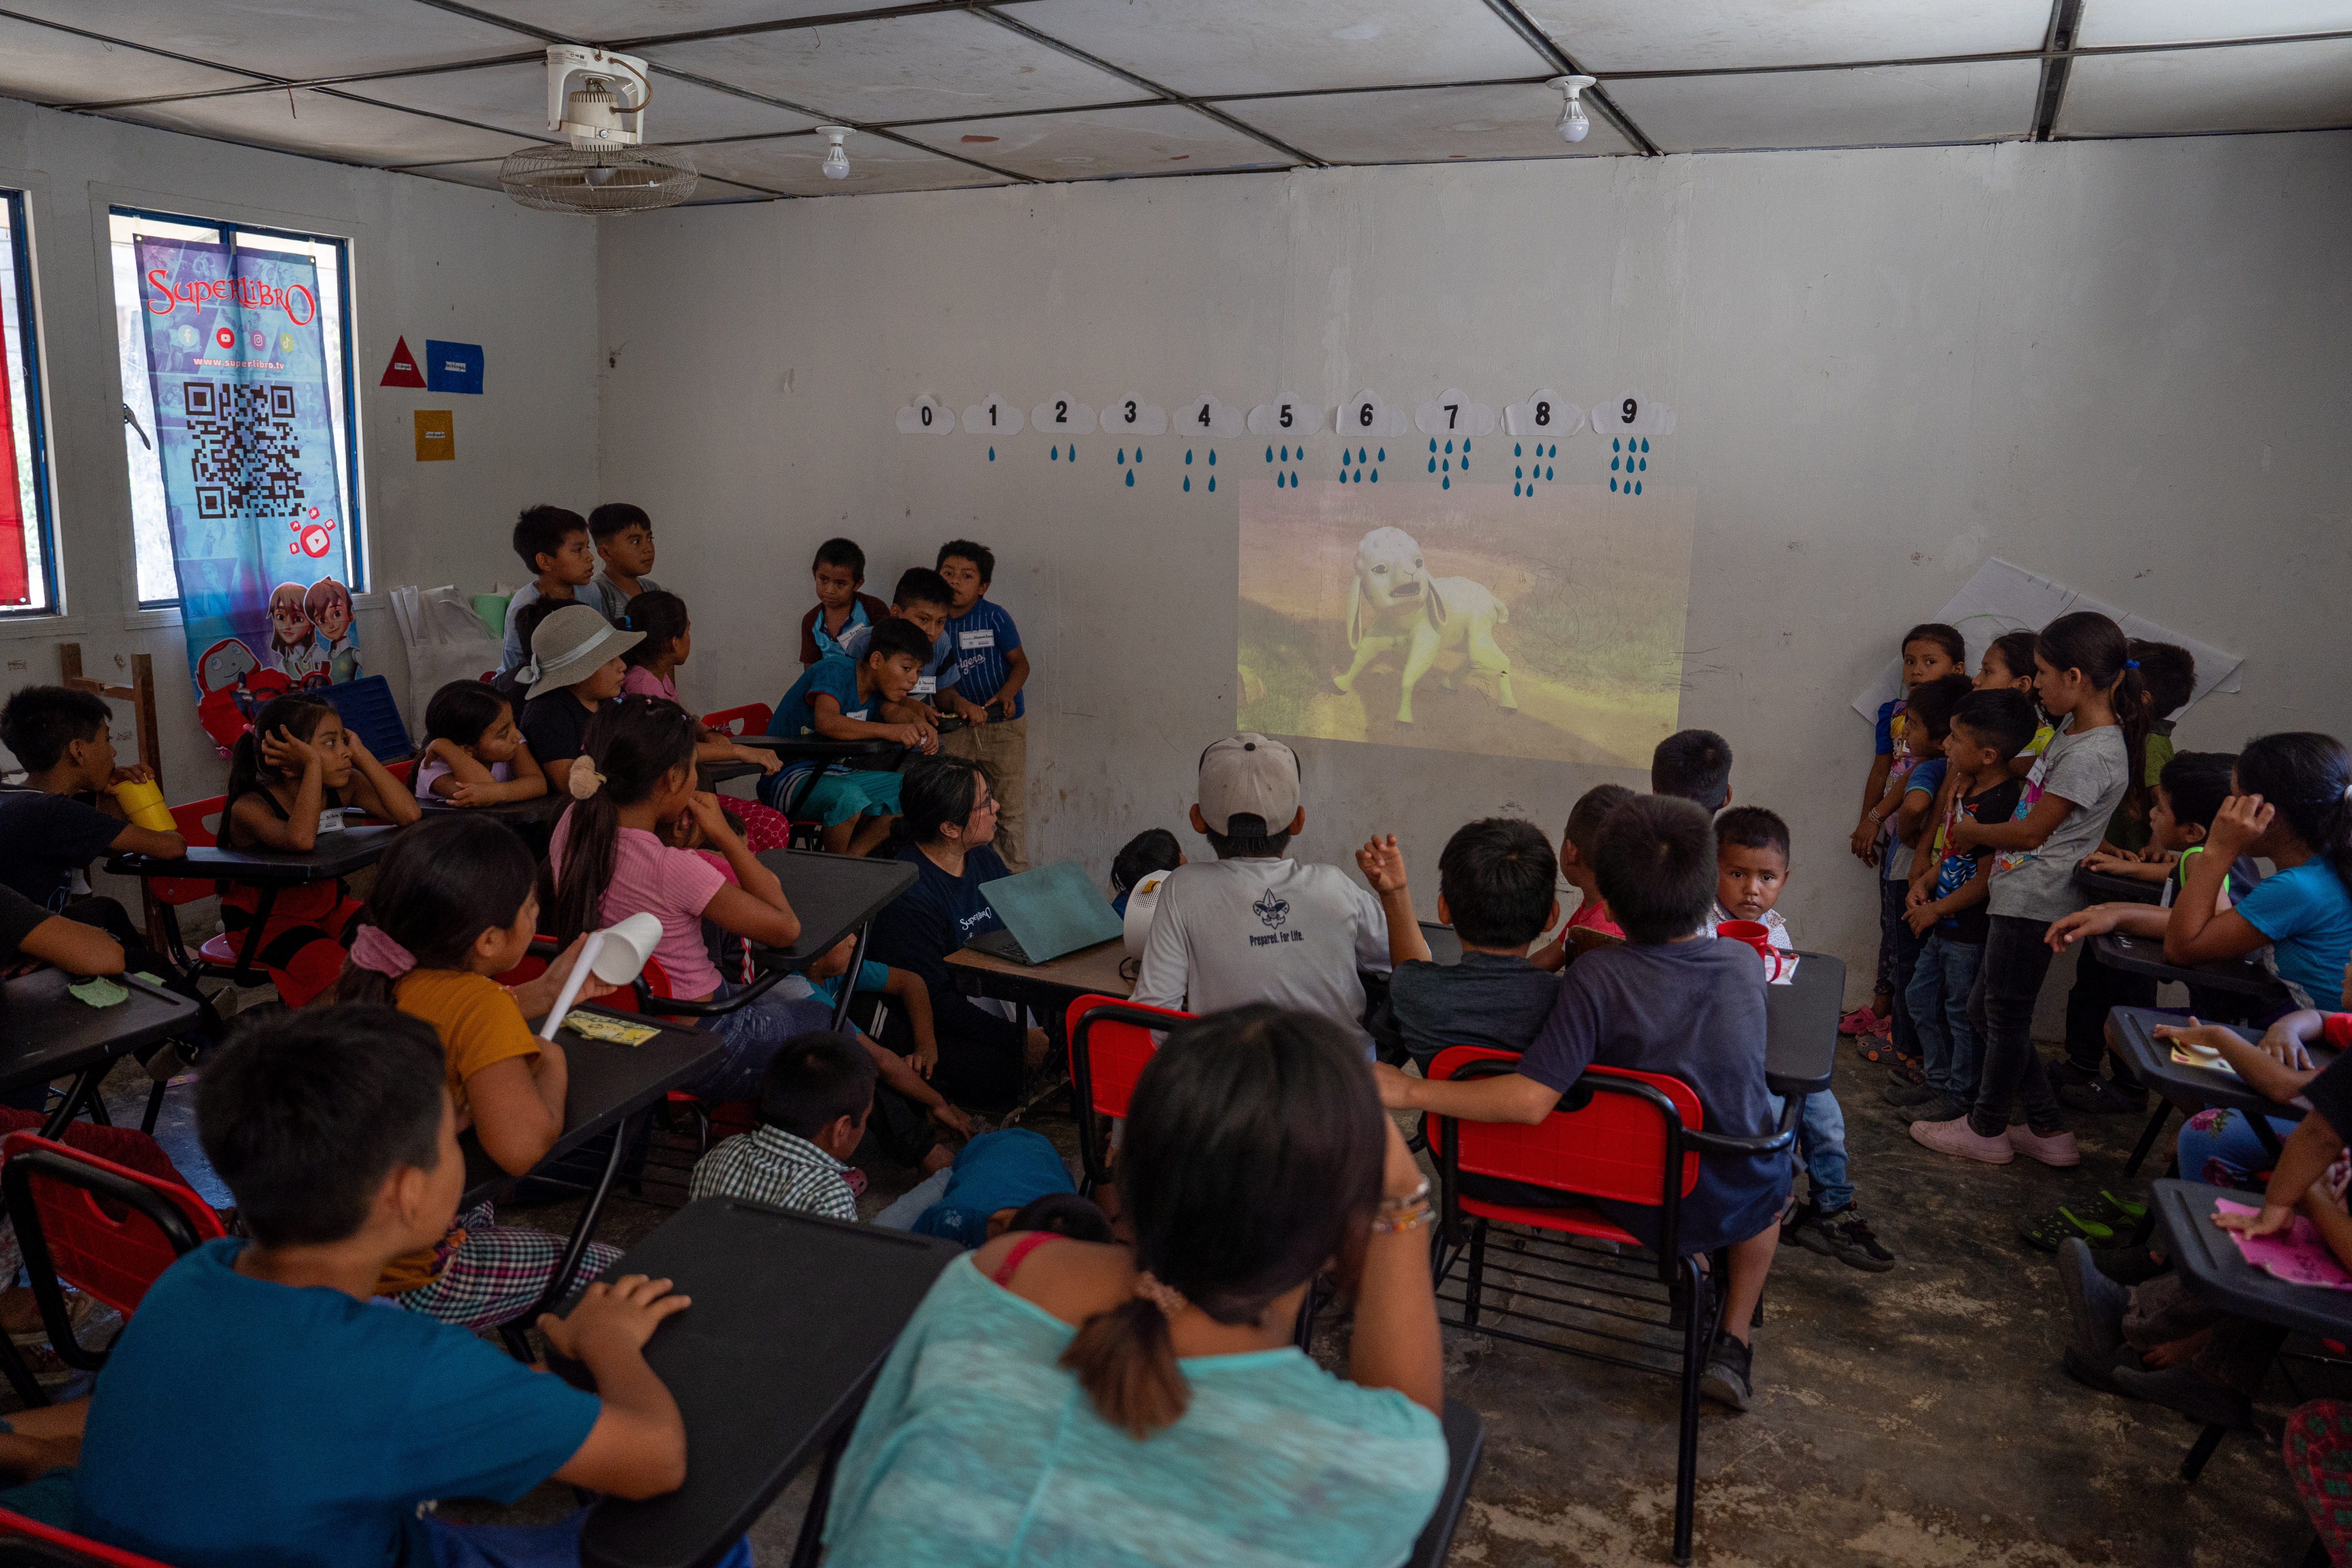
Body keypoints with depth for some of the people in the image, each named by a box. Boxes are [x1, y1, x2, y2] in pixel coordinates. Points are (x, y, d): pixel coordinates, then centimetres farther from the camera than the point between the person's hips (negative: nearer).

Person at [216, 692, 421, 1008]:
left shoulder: (344, 787, -6)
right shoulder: (250, 807, -23)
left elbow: (409, 814, -21)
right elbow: (301, 839, -46)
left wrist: (361, 754, -20)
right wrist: (314, 765, -40)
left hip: (328, 905, 6)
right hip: (266, 920, -6)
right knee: (336, 971, -30)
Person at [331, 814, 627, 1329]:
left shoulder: (377, 974, -1)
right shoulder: (480, 1002, -26)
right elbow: (520, 1144, -36)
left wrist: (545, 993, 19)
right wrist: (552, 1066, -17)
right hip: (397, 1282, -8)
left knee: (480, 1208, 38)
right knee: (607, 1268, 8)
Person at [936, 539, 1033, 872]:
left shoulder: (994, 616, -7)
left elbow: (1020, 663, -5)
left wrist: (1007, 694, -24)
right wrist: (958, 702, -19)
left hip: (1005, 723, -2)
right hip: (959, 727, 3)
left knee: (1009, 808, 2)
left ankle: (1016, 876, 12)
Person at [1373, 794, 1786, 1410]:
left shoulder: (1597, 976, -28)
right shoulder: (1745, 963, -16)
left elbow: (1530, 1100, -35)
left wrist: (1409, 1092, -28)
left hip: (1628, 1197, -1)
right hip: (1726, 1203, 1)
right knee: (1771, 1177, 37)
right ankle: (1732, 1343, 35)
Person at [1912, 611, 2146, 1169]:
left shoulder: (2091, 754, -21)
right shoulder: (2075, 729, 8)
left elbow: (2032, 832, -16)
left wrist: (1972, 832, 0)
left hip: (2034, 900, -10)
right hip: (2020, 894, 10)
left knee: (2006, 1015, 5)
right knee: (1984, 1009, 15)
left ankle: (1987, 1129, 22)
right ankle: (2048, 1130, 24)